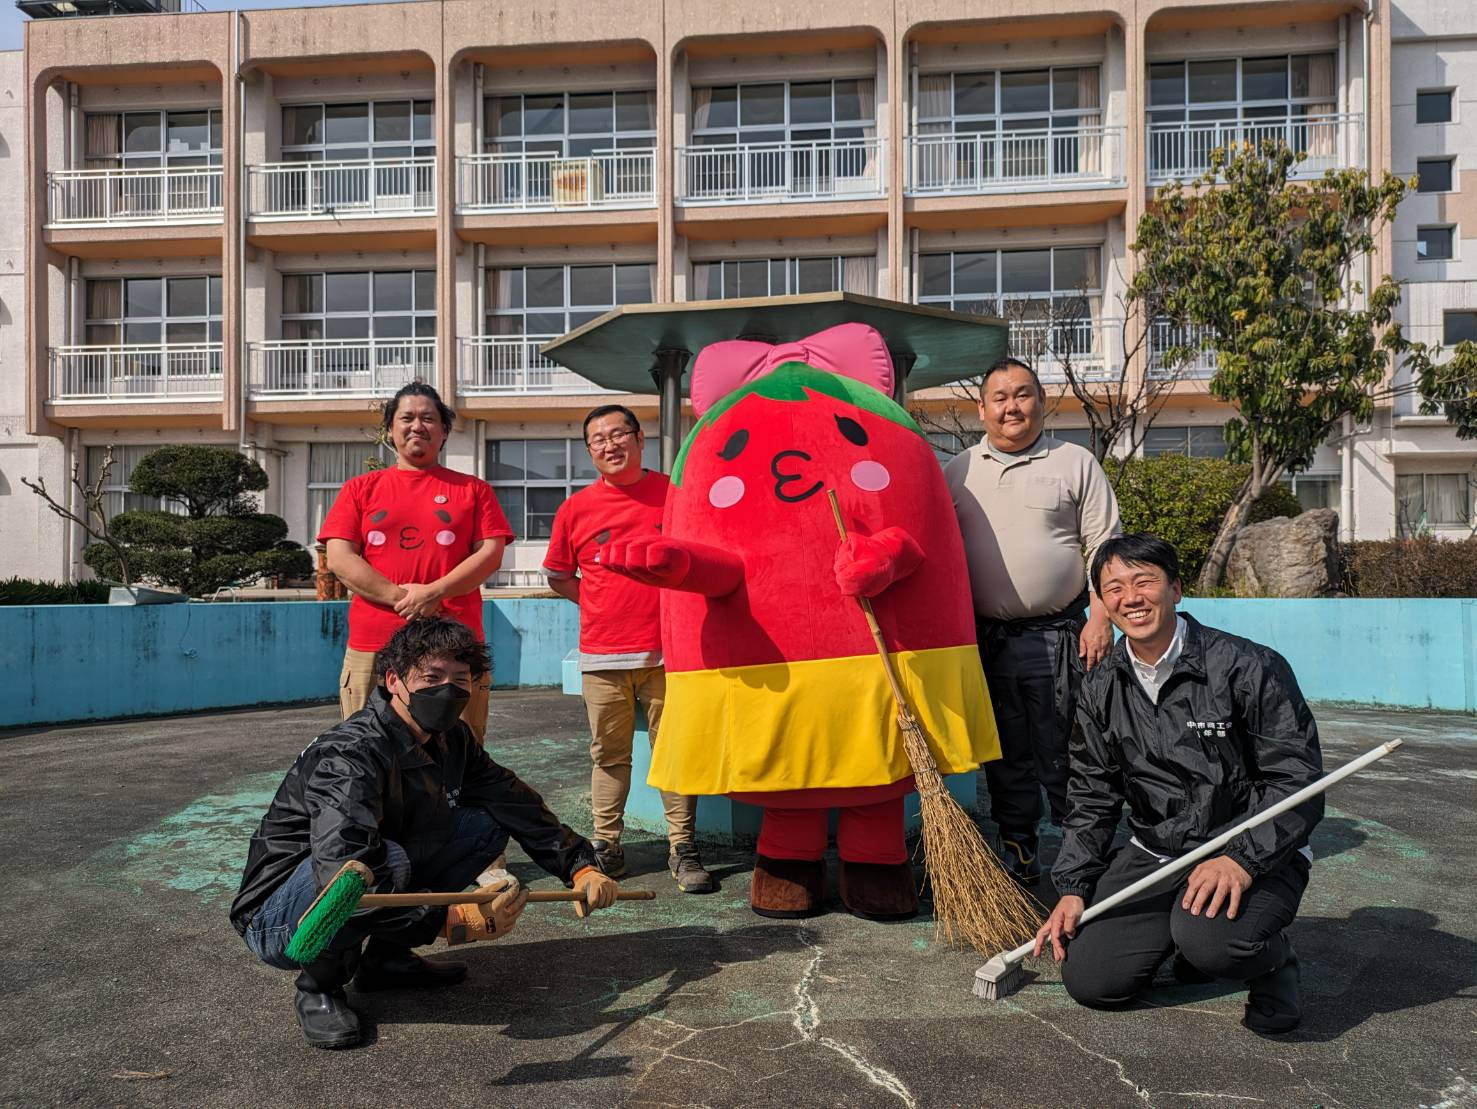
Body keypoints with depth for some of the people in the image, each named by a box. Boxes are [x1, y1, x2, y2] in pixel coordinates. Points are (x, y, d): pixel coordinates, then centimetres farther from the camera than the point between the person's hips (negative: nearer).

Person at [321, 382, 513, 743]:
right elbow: (339, 558, 3)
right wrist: (399, 597, -10)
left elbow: (490, 554, 2)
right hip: (372, 649, 1)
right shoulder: (360, 489, 14)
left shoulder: (473, 489, 13)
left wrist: (433, 592, -12)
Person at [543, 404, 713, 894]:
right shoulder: (576, 508, 5)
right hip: (602, 655, 1)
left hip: (667, 651, -1)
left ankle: (683, 848, 11)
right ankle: (606, 847, 20)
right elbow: (558, 576, 17)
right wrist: (602, 604, 6)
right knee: (609, 755, 9)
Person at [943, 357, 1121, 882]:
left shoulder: (1075, 463, 3)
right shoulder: (959, 471, 10)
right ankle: (1016, 850, 24)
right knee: (1004, 753, 11)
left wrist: (1100, 618, -8)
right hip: (984, 638, 3)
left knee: (1063, 754, 2)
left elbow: (1105, 548, 1)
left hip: (1057, 637, -3)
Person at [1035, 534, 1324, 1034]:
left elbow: (1298, 781, -15)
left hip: (1255, 854, -4)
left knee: (1208, 940, -34)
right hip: (1153, 855, 5)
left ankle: (1271, 959, 3)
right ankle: (1178, 928, 19)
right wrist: (1073, 888, 1)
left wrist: (1241, 860, -28)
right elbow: (1092, 796, 10)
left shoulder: (1249, 668, -13)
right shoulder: (1101, 689, 3)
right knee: (1089, 979, -9)